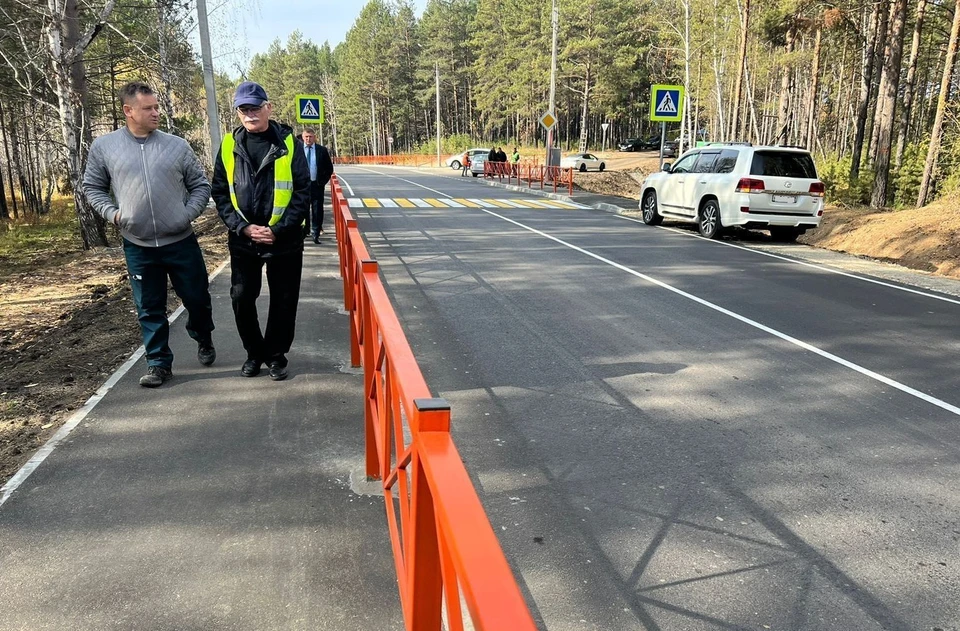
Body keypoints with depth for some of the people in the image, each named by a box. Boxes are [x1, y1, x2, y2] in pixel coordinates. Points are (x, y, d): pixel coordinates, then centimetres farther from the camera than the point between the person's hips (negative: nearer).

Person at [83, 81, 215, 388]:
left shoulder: (177, 145, 0)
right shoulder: (104, 147, 0)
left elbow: (200, 185, 7)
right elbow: (92, 187, 11)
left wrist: (187, 214, -6)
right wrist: (112, 213, -4)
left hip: (182, 242, 0)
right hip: (137, 246, 0)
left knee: (197, 299, 10)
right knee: (150, 309, 7)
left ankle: (204, 341, 38)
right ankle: (159, 362, 20)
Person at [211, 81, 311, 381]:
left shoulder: (289, 142, -3)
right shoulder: (229, 145, 3)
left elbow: (302, 192, -5)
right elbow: (220, 193, 4)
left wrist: (278, 230, -14)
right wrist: (243, 227, -11)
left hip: (284, 240, -2)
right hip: (243, 240, 2)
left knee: (283, 301, 6)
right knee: (241, 299, 5)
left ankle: (276, 355, 24)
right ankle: (254, 352, 26)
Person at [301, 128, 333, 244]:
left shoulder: (322, 150, 2)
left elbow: (329, 168, 7)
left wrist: (323, 181, 0)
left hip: (317, 185, 0)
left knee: (317, 210, 1)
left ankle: (316, 234, 7)